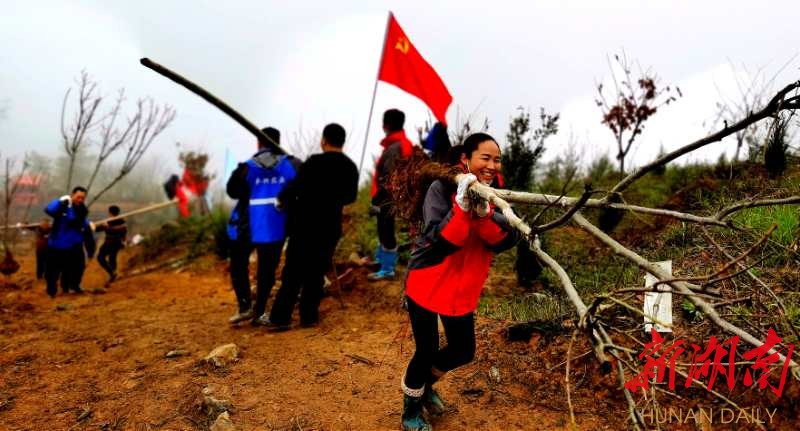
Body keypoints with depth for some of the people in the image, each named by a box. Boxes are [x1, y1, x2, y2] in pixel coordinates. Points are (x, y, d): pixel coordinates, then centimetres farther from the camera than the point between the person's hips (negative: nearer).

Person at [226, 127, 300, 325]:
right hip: (275, 228, 1)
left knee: (239, 266, 18)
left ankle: (245, 307, 14)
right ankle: (259, 313, 16)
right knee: (267, 270, 11)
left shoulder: (247, 168, -8)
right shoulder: (292, 165, -4)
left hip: (245, 228, -1)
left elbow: (232, 191, 1)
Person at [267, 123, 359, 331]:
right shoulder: (351, 168, 3)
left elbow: (295, 187, -16)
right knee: (316, 272, 13)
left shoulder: (314, 162, -13)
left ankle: (280, 318, 4)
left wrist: (284, 200, 3)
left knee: (293, 272, 4)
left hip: (305, 225, -3)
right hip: (330, 227, 4)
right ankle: (309, 316, 13)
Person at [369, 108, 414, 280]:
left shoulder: (394, 148, -22)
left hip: (387, 198, -10)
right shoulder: (403, 143, 9)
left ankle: (388, 269, 9)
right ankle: (381, 259, 39)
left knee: (386, 231, -1)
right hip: (391, 197, 10)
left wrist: (377, 200, -19)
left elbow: (388, 179, -24)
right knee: (383, 229, 23)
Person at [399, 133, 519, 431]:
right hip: (427, 285, -6)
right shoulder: (442, 189, -18)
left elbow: (507, 240, -17)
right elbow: (440, 241, -28)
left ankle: (424, 385, 45)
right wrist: (462, 206, -41)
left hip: (463, 289, 6)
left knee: (463, 351, 15)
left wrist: (483, 213, -34)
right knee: (427, 351, 3)